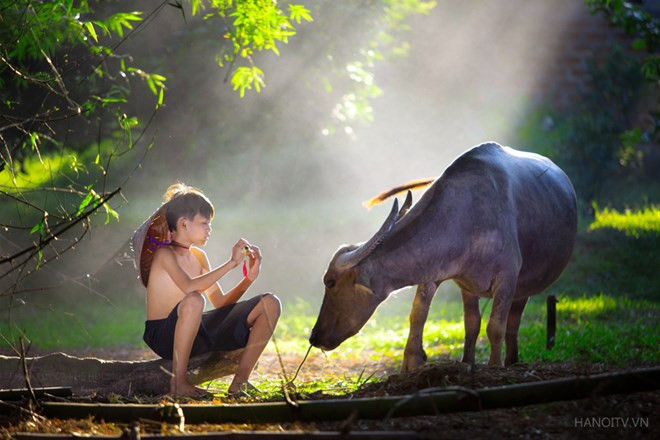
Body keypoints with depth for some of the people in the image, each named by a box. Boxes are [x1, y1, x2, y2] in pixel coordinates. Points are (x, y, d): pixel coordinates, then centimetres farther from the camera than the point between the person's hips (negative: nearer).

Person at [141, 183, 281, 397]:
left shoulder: (198, 256, 15)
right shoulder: (164, 254, -11)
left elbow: (220, 303, 15)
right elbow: (189, 287, -31)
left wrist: (250, 277, 2)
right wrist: (231, 263, -24)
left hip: (197, 332, 8)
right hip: (165, 337, -8)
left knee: (270, 304, 0)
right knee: (193, 301, -44)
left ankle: (240, 380, -7)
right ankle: (178, 382, -29)